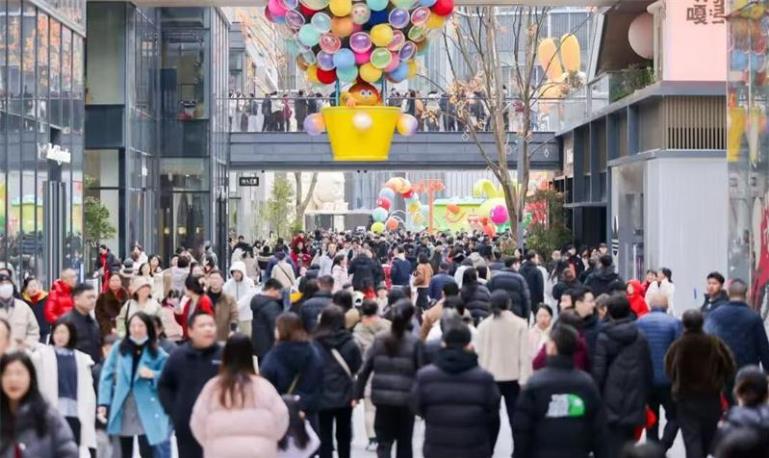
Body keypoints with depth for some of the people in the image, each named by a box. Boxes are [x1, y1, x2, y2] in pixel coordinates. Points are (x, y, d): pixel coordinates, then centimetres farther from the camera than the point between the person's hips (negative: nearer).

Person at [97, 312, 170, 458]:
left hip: (146, 410, -2)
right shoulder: (119, 349, 2)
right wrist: (103, 403, -8)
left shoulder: (157, 353, 1)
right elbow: (107, 376, 0)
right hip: (122, 409, 2)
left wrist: (153, 375, -17)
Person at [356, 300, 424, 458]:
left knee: (384, 442, 5)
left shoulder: (379, 340, 1)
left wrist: (358, 392, 9)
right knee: (404, 443, 15)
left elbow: (365, 369, 2)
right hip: (406, 399, -2)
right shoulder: (415, 342, -8)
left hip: (383, 397, 2)